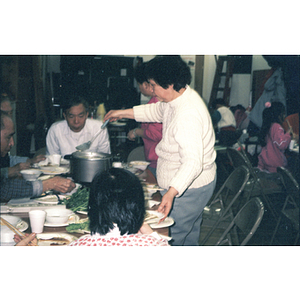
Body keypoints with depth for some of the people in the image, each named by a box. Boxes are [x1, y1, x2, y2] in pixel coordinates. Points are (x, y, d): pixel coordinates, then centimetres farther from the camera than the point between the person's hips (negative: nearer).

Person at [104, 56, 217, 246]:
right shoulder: (179, 97, 0)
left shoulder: (188, 115, -33)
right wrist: (123, 113, 20)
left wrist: (171, 193, -50)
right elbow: (157, 111, 21)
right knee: (190, 236, 25)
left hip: (190, 188, -11)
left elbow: (192, 162, -39)